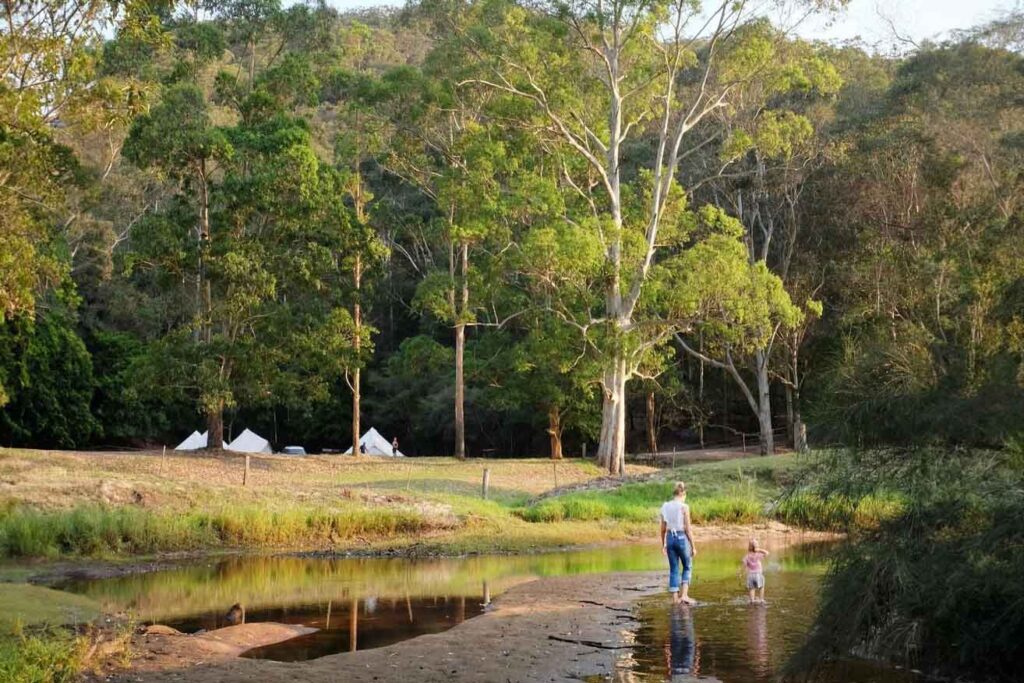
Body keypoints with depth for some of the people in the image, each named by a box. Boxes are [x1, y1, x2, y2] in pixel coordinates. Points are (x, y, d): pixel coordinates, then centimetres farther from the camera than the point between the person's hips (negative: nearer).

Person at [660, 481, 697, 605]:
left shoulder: (665, 507, 2)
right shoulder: (684, 507, -11)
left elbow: (663, 529, 7)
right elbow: (687, 529, -10)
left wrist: (663, 545, 17)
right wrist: (693, 546, -4)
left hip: (670, 538, 4)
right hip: (682, 538, -4)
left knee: (673, 569, 12)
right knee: (687, 567, 14)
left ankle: (675, 598, 13)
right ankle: (684, 595, 2)